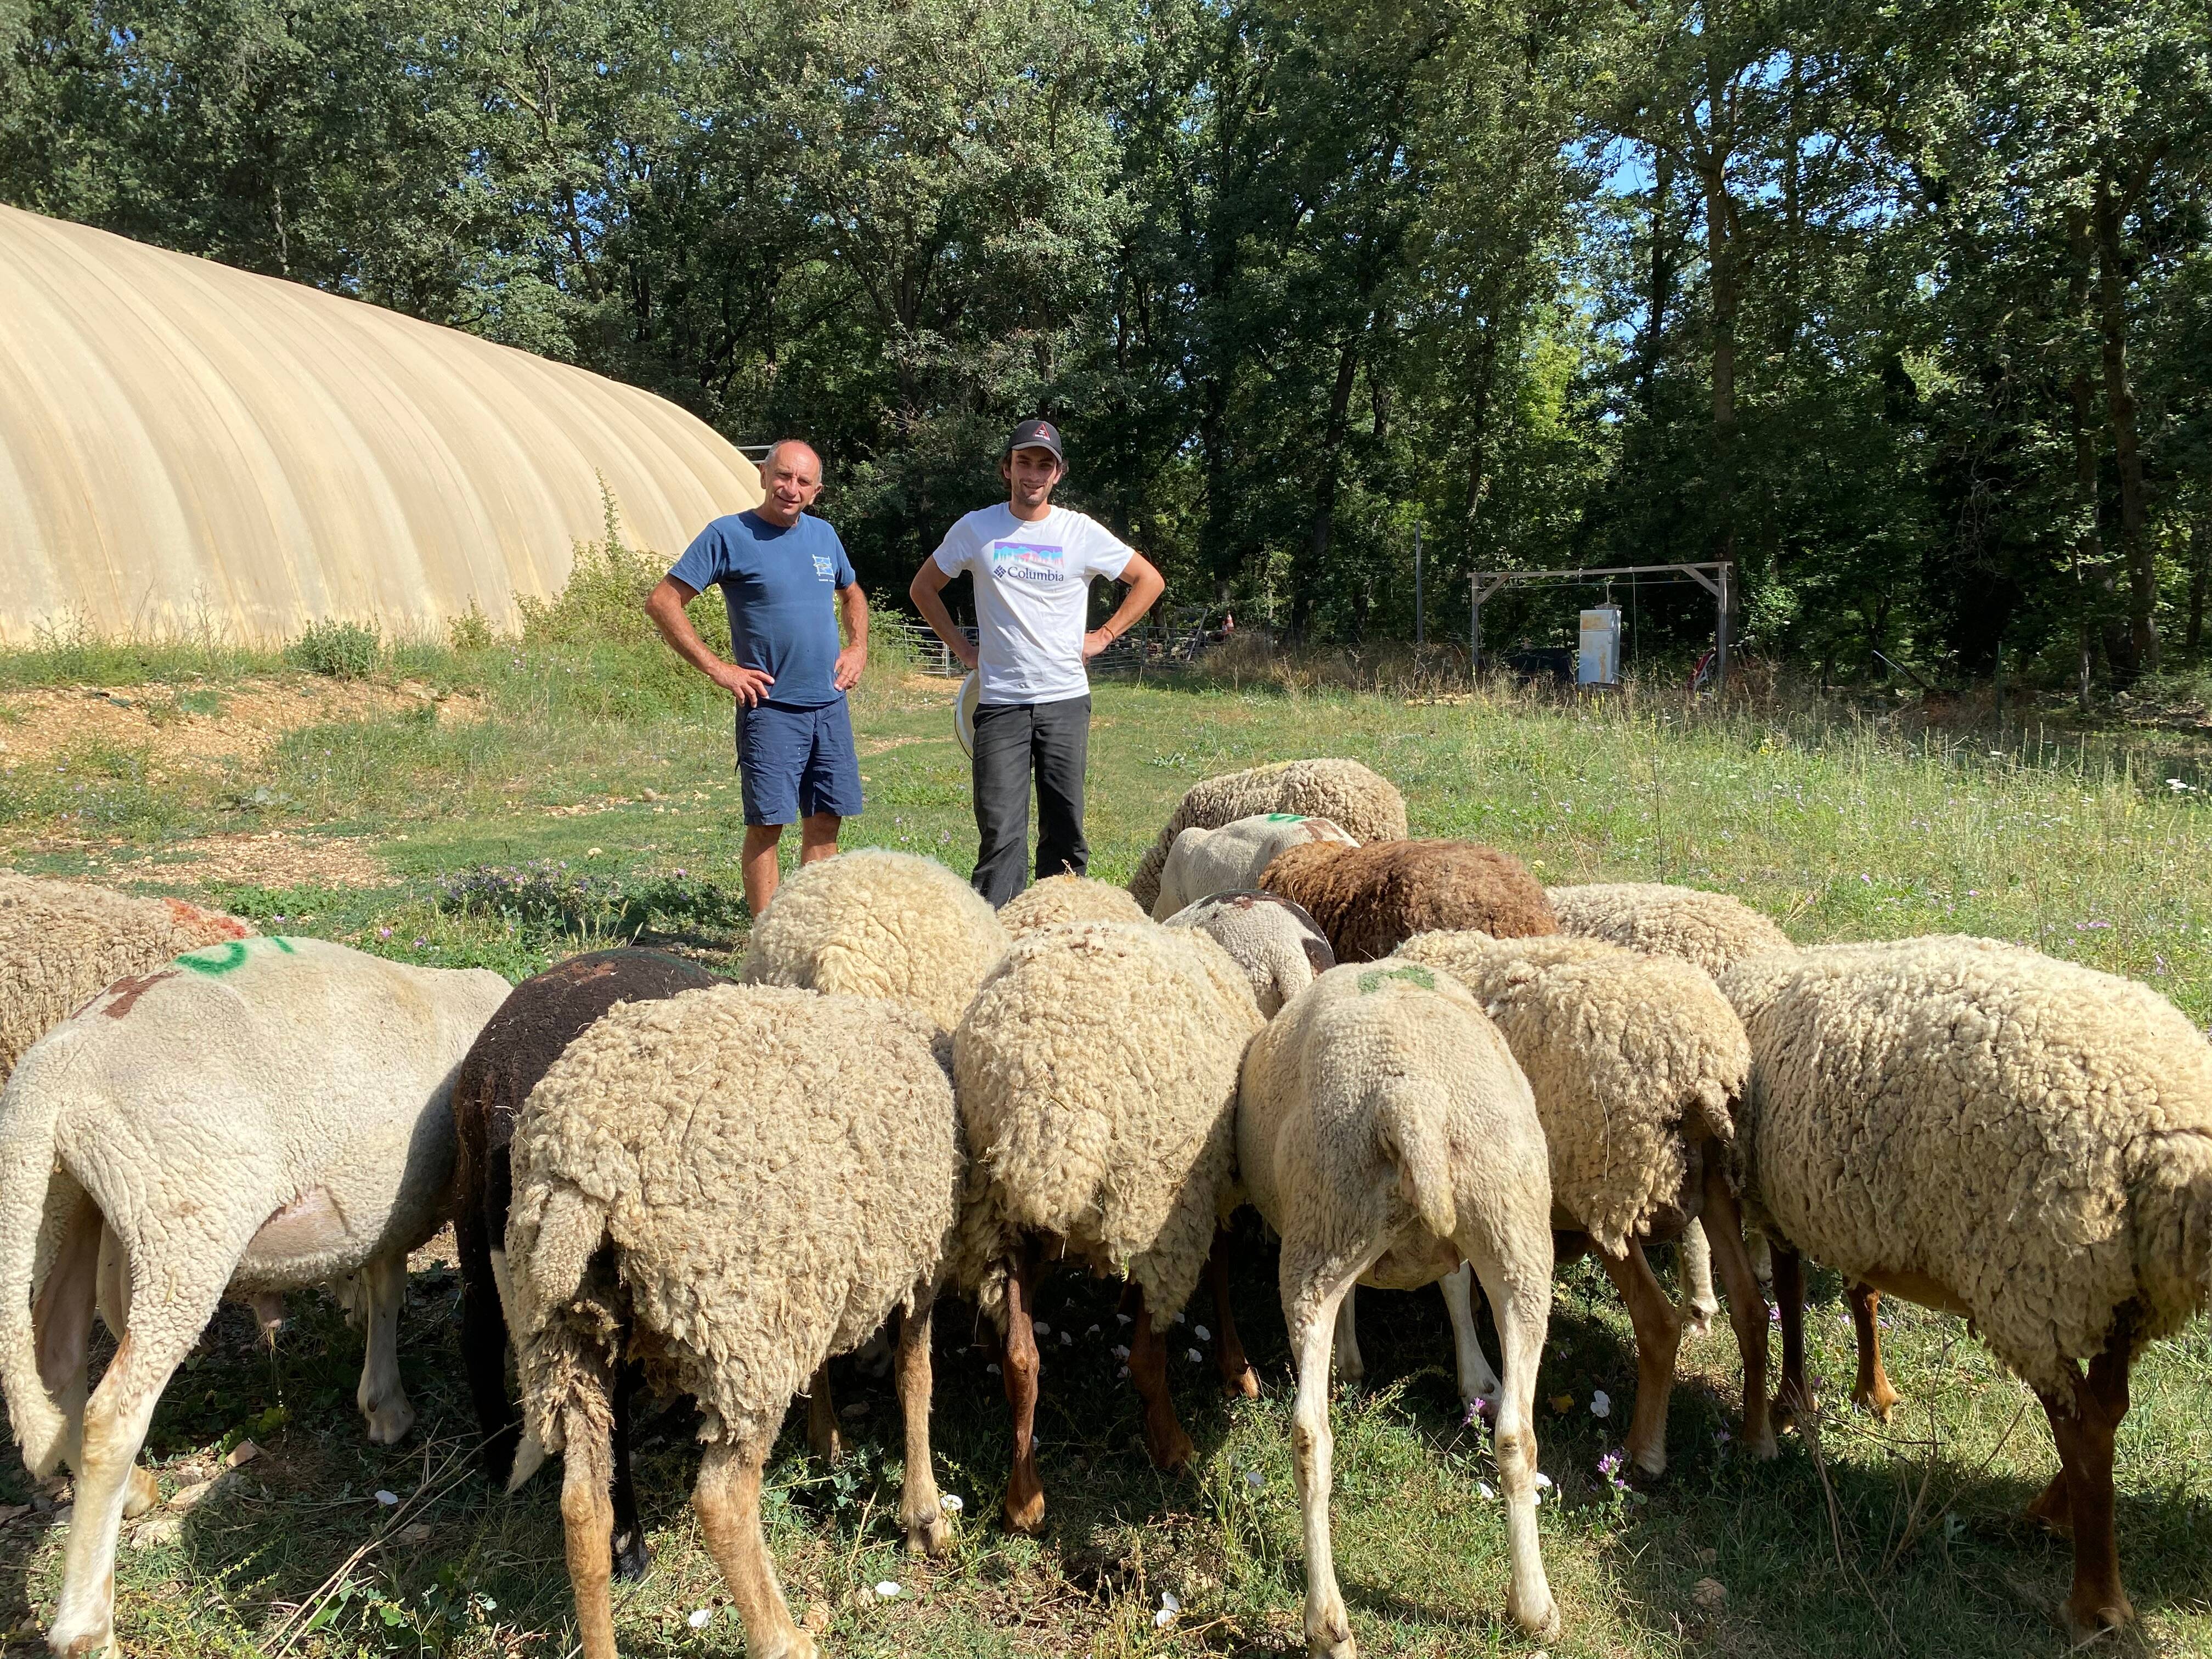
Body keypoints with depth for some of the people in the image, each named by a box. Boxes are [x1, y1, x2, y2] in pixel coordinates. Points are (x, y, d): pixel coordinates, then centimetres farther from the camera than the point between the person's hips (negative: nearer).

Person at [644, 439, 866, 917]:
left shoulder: (824, 535, 11)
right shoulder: (729, 535, -6)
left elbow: (852, 594, 30)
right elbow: (662, 602, -9)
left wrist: (858, 647, 12)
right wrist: (718, 669, -12)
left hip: (830, 704, 6)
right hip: (771, 707, -5)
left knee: (825, 820, 8)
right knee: (768, 823, -4)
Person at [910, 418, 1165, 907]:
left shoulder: (1082, 532, 3)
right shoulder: (975, 530, 4)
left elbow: (1149, 580, 13)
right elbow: (923, 588, 18)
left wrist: (1104, 636, 5)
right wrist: (961, 647, 8)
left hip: (1067, 700, 1)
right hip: (1000, 701, -1)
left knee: (1065, 827, 5)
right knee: (1000, 831, -6)